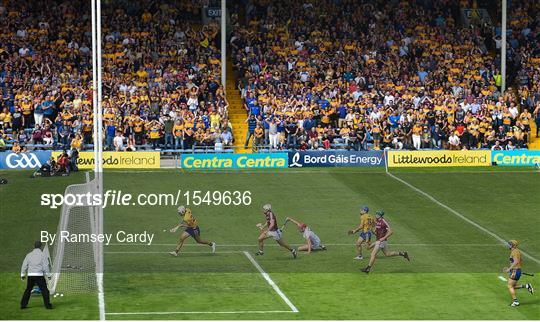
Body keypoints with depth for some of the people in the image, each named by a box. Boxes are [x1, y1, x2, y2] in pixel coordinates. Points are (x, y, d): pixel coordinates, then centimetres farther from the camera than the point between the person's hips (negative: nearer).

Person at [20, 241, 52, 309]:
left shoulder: (29, 255, 9)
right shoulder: (43, 255, -2)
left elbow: (24, 265, 10)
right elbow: (45, 267, -6)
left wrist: (22, 275, 17)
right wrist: (49, 275, 1)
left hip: (30, 275, 4)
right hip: (39, 275, -4)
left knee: (28, 290, 16)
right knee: (44, 290, 1)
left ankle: (23, 304, 15)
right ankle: (47, 305, -5)